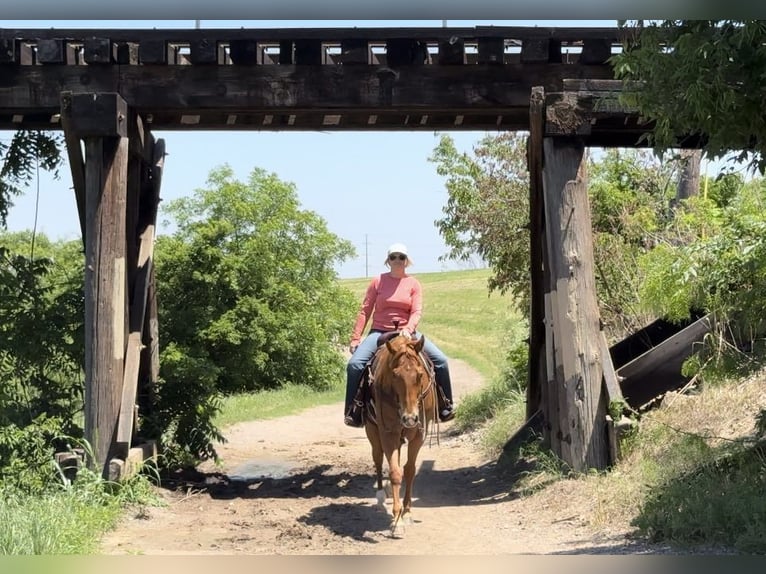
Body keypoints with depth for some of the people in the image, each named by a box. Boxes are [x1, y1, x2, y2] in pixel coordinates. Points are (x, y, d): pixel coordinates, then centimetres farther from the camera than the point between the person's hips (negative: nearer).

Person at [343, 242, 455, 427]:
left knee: (440, 360, -13)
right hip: (379, 332, -1)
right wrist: (355, 338, -5)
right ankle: (352, 412, -12)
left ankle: (445, 406, 4)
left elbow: (417, 311, -6)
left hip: (406, 332, 1)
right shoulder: (378, 282, 2)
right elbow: (365, 311, 1)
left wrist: (408, 329, -26)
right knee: (354, 364, -24)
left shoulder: (414, 284, 3)